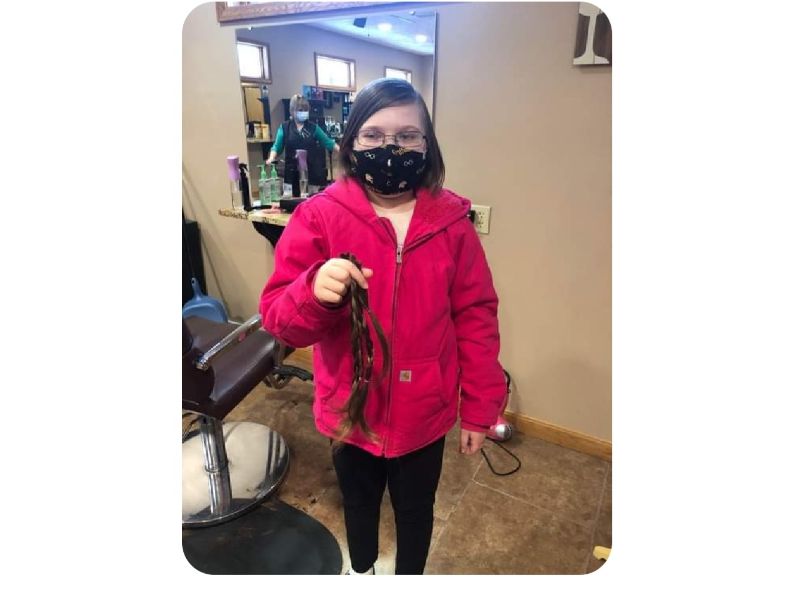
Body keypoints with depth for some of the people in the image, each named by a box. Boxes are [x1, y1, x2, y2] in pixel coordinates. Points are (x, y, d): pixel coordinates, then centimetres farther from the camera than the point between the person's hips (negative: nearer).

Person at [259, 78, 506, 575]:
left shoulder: (451, 220, -11)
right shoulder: (319, 216, -14)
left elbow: (477, 318, -6)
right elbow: (280, 319, -14)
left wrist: (479, 408, -2)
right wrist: (315, 291, -37)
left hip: (425, 411, 0)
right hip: (351, 408, 1)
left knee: (416, 508, 25)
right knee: (359, 501, 28)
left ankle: (410, 578, 58)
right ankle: (362, 570, 61)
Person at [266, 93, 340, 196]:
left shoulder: (313, 127, 6)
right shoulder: (284, 127, 4)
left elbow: (328, 143, 8)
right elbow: (277, 146, 3)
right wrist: (272, 158, -16)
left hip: (311, 171, 1)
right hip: (293, 172, -1)